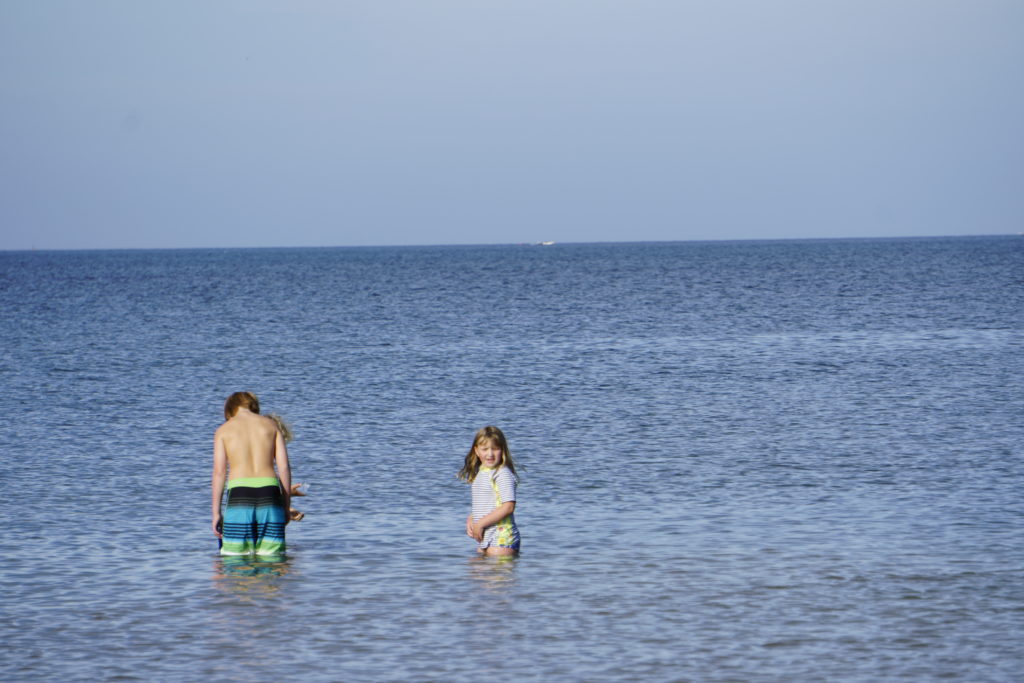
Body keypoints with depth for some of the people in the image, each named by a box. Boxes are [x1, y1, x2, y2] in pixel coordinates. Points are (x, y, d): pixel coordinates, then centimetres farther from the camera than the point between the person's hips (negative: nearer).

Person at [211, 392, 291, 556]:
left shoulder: (224, 430, 9)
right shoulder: (271, 425, 14)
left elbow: (219, 472, 3)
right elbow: (284, 467, 8)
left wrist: (216, 513, 5)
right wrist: (286, 506, 13)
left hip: (239, 491, -2)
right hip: (269, 490, 2)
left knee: (235, 555, 1)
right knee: (271, 554, 4)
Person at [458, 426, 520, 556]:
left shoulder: (503, 474, -12)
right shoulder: (479, 474, 15)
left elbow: (508, 507, -20)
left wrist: (480, 524, -16)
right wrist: (470, 521, 4)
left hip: (502, 539, -9)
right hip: (483, 540, 9)